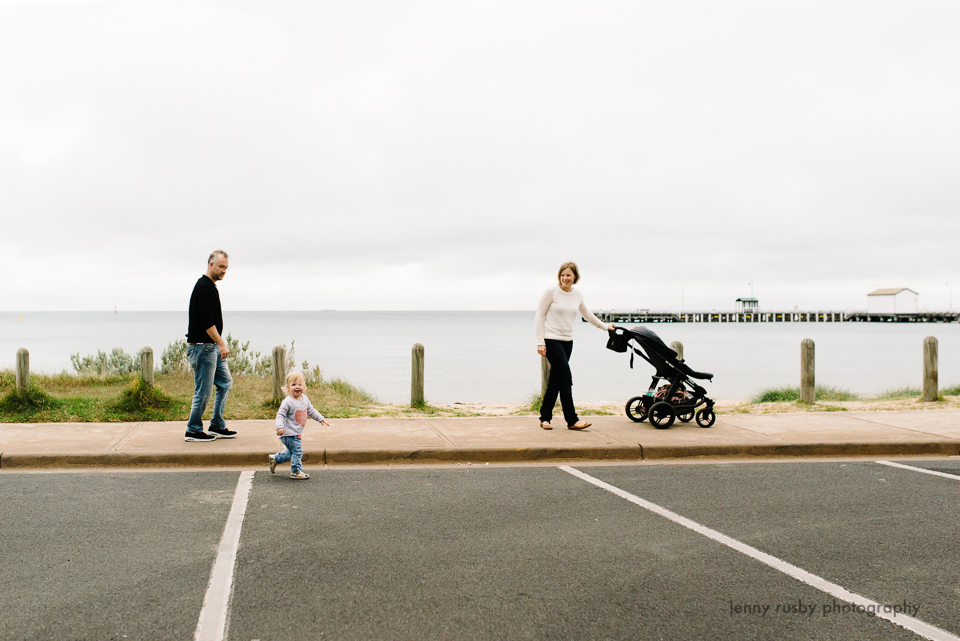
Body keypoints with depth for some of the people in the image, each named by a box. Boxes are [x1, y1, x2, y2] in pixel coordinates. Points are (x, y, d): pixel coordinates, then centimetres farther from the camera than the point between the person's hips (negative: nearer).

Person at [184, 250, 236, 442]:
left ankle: (217, 426, 18)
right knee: (204, 390, -4)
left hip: (212, 347, 11)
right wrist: (221, 344, -24)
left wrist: (220, 344, 23)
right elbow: (206, 321, -24)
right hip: (203, 346, -11)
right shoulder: (205, 287, -16)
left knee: (225, 382, 12)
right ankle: (193, 431, 7)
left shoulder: (210, 286, 16)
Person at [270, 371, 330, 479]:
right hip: (289, 433, -8)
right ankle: (296, 472, 7)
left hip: (297, 434, 8)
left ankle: (275, 458, 39)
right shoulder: (287, 402, -17)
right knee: (297, 451, -6)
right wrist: (280, 427, -32)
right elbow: (280, 415, -19)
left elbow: (311, 411, 21)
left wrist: (321, 419, 19)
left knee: (291, 452, 21)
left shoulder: (305, 399, 7)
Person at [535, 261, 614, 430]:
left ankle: (545, 418, 18)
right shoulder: (551, 292, -7)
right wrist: (540, 342, -11)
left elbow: (586, 313, 28)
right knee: (566, 378, -12)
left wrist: (604, 326, 32)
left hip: (567, 341, 6)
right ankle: (572, 420, -10)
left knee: (555, 381, 9)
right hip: (551, 340, -6)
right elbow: (539, 316, -6)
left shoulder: (577, 295, 10)